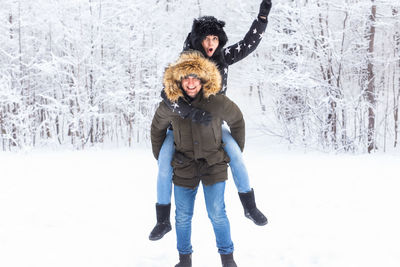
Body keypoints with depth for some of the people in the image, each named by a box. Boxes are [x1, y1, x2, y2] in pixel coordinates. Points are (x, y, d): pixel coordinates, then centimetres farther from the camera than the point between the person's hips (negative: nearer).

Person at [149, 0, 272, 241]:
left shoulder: (223, 57, -8)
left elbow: (249, 44, -1)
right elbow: (168, 94, -33)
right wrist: (192, 112, -46)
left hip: (211, 120, 2)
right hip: (182, 121, -2)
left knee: (234, 150, -21)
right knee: (165, 159, -22)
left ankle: (249, 205, -4)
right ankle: (163, 220, -10)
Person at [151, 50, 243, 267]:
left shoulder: (217, 103, -14)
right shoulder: (169, 106, -10)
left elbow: (237, 121, 4)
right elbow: (157, 128, 11)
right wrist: (160, 157, 13)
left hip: (214, 165, -2)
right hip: (184, 166, 2)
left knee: (217, 214, -3)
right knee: (183, 216, 9)